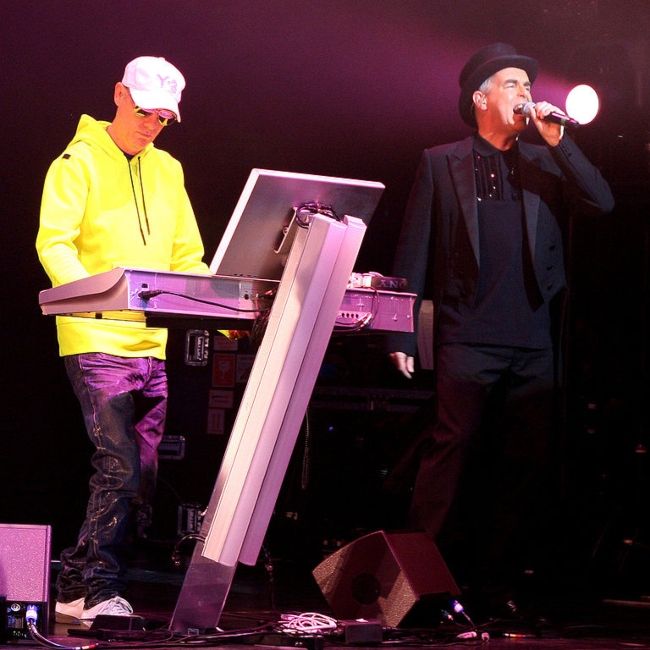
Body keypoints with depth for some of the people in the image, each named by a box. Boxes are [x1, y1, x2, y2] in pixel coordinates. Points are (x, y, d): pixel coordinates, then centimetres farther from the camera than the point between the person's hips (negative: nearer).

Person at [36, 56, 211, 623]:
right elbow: (54, 242, -12)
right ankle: (92, 590, -6)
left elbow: (187, 259, 18)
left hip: (152, 344, 6)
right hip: (96, 342, -6)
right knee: (121, 468, -14)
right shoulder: (79, 162, -2)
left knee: (142, 475, 3)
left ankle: (80, 588, 10)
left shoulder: (167, 171, 17)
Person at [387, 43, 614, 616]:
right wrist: (401, 336, -1)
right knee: (453, 451, -9)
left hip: (535, 342, 4)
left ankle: (497, 585, 11)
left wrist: (558, 142, -5)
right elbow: (414, 252, 5)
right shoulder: (442, 163, 8)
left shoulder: (545, 163, 16)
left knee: (527, 465, 3)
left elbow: (602, 204, 1)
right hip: (470, 338, -3)